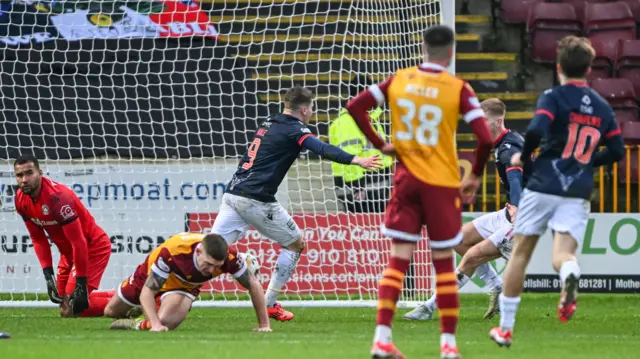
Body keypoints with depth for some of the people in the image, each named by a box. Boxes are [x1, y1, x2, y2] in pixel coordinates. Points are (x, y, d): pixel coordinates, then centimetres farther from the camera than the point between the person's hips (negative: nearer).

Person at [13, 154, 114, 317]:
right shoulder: (21, 200, -6)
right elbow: (38, 239, 3)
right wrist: (48, 275, -6)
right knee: (64, 302, 16)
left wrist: (81, 283, -27)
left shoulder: (57, 196, -31)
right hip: (68, 252, 9)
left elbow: (78, 242, -29)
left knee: (72, 309, -16)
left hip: (93, 247, -9)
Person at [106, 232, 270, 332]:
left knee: (166, 321, -29)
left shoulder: (229, 256, -38)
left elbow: (253, 285, -23)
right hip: (151, 273, -1)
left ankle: (139, 323, 4)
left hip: (185, 285, 1)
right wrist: (156, 324, -50)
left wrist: (264, 325, -24)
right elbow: (147, 291, -38)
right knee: (111, 312, 13)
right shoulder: (172, 252, -45)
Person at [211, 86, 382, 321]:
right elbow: (323, 150, -22)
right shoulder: (294, 129, -5)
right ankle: (270, 304, 9)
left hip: (233, 194, 7)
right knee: (296, 243, 10)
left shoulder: (268, 124, 20)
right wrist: (356, 160, -33)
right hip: (256, 200, -7)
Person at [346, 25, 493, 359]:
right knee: (443, 262, 7)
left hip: (406, 179, 2)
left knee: (399, 257, 4)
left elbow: (355, 106, -1)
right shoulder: (459, 89, -9)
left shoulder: (399, 80, 1)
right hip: (443, 182, -2)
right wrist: (475, 175, 0)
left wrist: (379, 143, 5)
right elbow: (485, 138, -15)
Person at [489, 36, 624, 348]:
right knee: (563, 254, -5)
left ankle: (505, 327, 16)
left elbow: (536, 130, -21)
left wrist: (523, 157, -2)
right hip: (579, 193, 3)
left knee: (520, 252, 10)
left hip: (543, 186, -3)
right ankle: (570, 275, -46)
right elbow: (616, 151, 17)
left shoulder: (553, 97, -5)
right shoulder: (603, 107, 12)